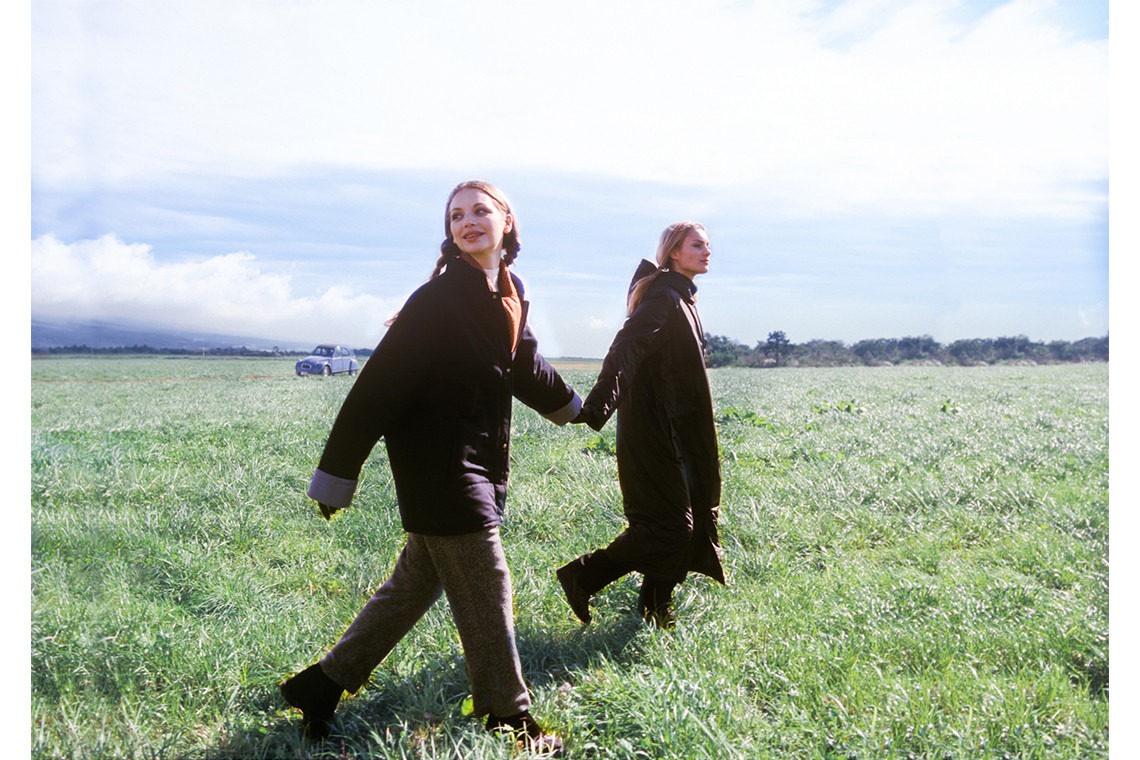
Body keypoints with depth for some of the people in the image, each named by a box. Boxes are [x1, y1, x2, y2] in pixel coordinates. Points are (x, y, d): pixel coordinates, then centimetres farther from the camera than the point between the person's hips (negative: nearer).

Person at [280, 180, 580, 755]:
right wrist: (336, 476, -19)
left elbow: (524, 364, 26)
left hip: (478, 464, 8)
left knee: (415, 584, 16)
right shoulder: (439, 299, -17)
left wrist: (570, 404, 43)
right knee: (486, 592, 1)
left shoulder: (509, 296, 8)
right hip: (440, 465, -8)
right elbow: (380, 384, -19)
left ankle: (322, 685, 29)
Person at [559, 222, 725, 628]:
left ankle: (656, 608, 25)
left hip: (670, 427, 10)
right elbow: (626, 346, -31)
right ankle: (582, 576, 4)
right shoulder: (663, 296, -16)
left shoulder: (680, 297, 15)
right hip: (652, 430, -10)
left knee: (680, 520, 14)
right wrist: (599, 404, -43)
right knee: (669, 525, -6)